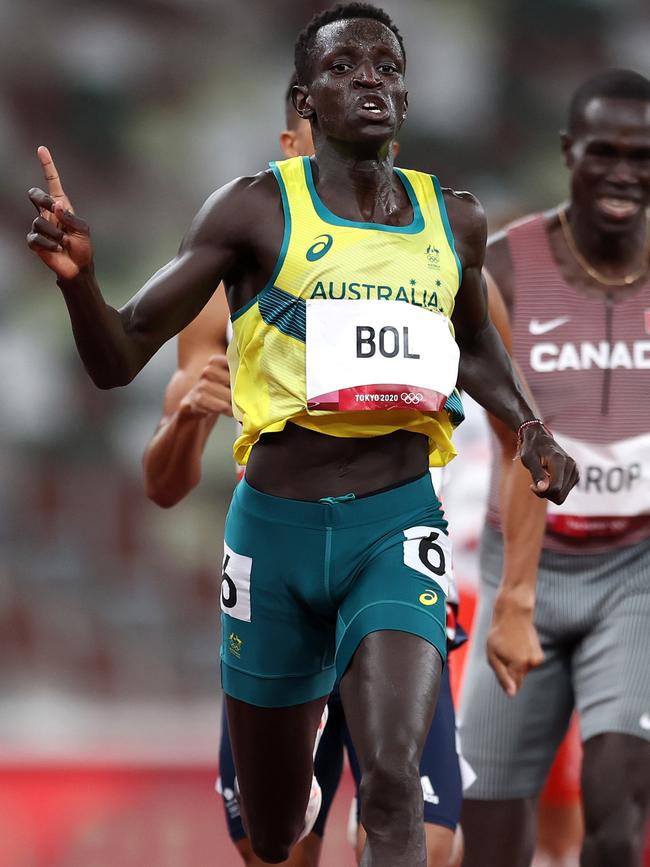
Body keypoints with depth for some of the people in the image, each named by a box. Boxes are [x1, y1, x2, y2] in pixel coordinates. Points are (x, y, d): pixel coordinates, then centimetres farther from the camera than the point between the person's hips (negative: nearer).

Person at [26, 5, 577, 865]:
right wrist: (77, 275, -27)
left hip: (398, 523, 1)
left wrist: (527, 427, 9)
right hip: (277, 528, -1)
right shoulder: (257, 212, -5)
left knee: (394, 784, -25)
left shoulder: (454, 220, 7)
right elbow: (119, 359, -6)